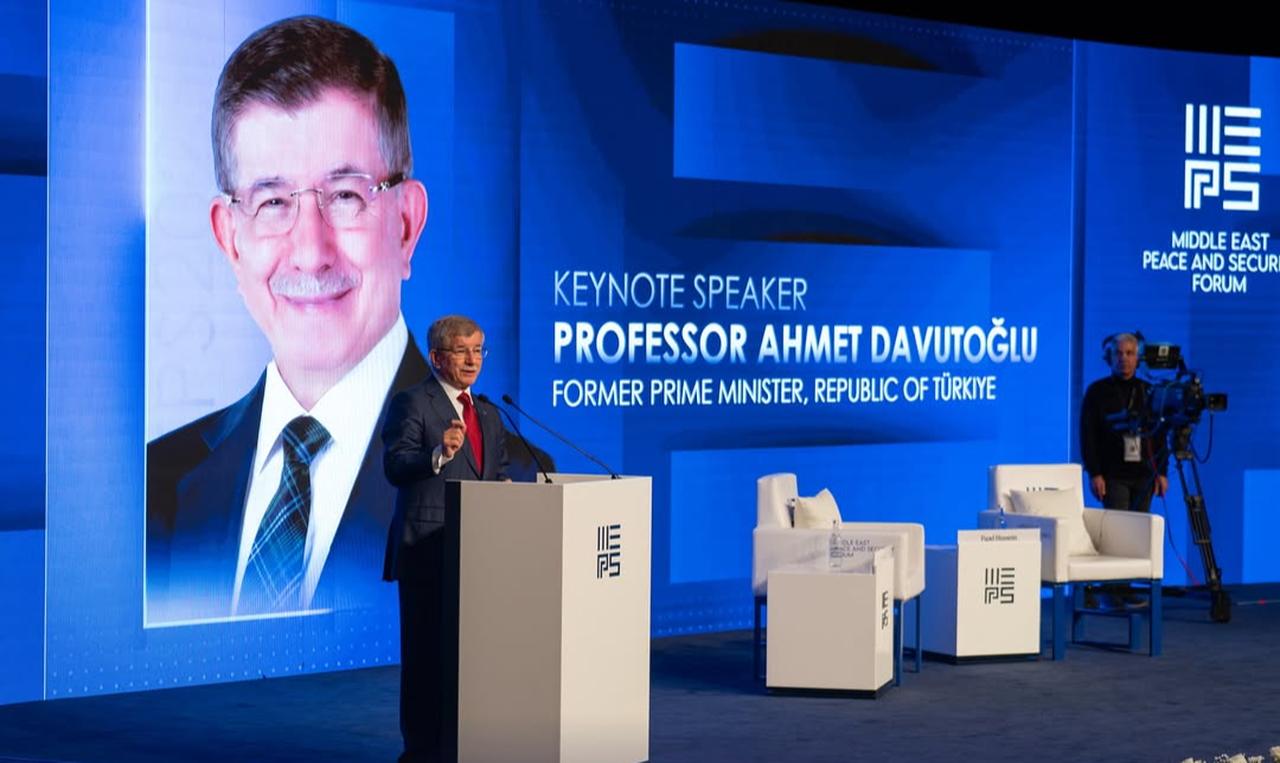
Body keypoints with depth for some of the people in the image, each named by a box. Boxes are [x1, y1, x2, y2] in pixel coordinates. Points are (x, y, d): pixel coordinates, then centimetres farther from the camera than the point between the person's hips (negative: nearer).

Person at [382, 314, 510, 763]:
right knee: (429, 654, -4)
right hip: (428, 553, -7)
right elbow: (395, 467, -15)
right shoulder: (412, 404, -4)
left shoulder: (487, 413, 19)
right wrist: (439, 454, -31)